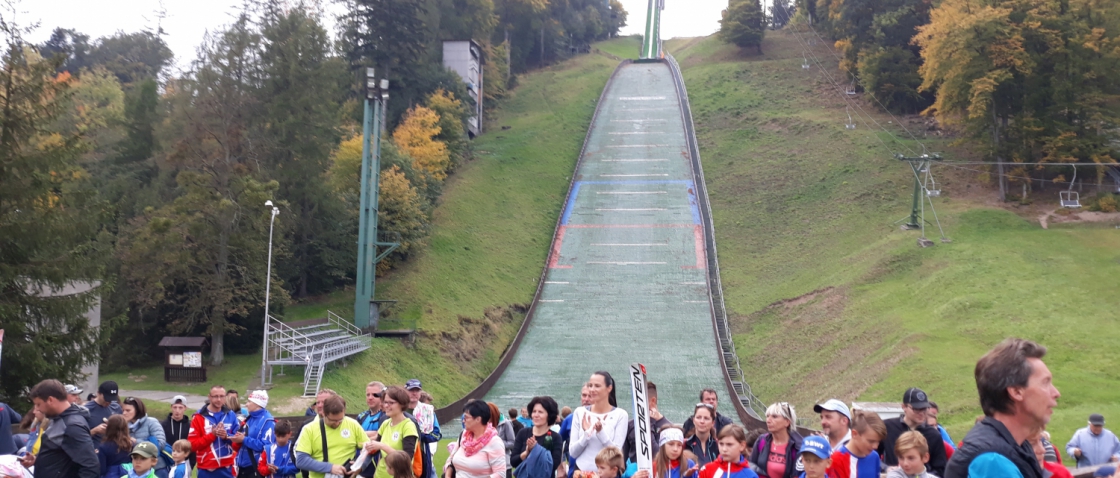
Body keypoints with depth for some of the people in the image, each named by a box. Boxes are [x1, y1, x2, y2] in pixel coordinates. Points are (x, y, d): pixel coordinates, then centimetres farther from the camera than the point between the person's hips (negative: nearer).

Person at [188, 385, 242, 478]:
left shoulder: (231, 415, 6)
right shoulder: (199, 417, -3)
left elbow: (238, 443, 5)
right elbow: (192, 444, -8)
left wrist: (227, 436, -14)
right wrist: (212, 435, -16)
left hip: (226, 469, 2)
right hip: (206, 470, -2)